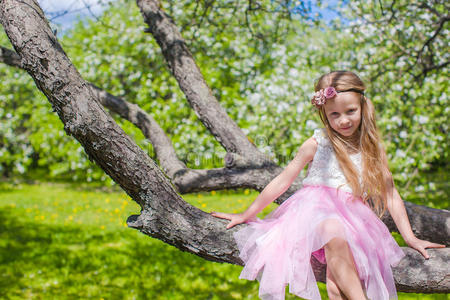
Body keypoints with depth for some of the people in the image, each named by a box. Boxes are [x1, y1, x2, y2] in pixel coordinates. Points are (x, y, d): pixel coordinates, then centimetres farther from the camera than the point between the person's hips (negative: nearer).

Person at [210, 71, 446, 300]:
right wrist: (246, 215, 10)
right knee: (334, 233, -39)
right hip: (316, 210, -2)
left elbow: (390, 194, 15)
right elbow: (282, 181, 8)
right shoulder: (316, 144, 3)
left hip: (352, 218, 2)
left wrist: (410, 238, 8)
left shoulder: (372, 148, 10)